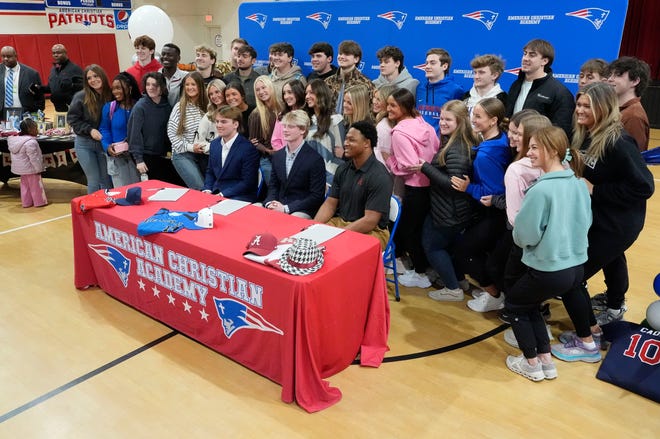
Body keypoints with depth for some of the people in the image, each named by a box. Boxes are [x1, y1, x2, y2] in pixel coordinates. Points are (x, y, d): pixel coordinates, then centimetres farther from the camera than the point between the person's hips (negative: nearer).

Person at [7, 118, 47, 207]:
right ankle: (40, 202, 11)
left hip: (21, 169, 9)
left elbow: (13, 154, 13)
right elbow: (34, 158, -24)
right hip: (31, 169, -9)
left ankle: (26, 202, 22)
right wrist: (39, 169, -16)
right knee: (36, 186, 3)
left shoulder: (15, 139, 6)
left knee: (25, 186, 16)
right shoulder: (30, 142, -25)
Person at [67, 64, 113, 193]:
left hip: (104, 143, 2)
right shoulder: (80, 97, -8)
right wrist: (90, 130, -15)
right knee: (94, 180, -1)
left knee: (107, 181, 7)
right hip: (85, 144, -2)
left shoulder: (110, 96, -3)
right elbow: (72, 119, -3)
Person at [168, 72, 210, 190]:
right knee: (200, 188, -16)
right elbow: (171, 133, -3)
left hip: (205, 154, 3)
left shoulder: (207, 106, 4)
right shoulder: (179, 107, -3)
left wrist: (209, 146, -8)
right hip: (183, 155, -3)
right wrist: (190, 147, -10)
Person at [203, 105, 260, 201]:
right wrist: (207, 189, 0)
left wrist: (223, 194, -19)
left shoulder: (248, 149, -14)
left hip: (240, 197, -6)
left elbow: (247, 182, -15)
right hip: (214, 193, 6)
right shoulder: (214, 144, 10)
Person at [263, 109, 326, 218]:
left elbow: (317, 196, -13)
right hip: (278, 206, 6)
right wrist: (270, 202, -6)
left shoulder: (315, 160, -12)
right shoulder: (277, 156, 9)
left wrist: (286, 208, -17)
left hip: (303, 211, -6)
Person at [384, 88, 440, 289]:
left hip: (415, 188, -7)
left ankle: (420, 274, 21)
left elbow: (409, 166, -21)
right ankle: (422, 265, 33)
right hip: (431, 184, 8)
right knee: (422, 228, 21)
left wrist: (388, 159, -8)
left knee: (408, 230, 10)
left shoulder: (399, 132, -17)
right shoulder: (424, 124, 4)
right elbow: (438, 150, 8)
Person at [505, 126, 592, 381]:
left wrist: (519, 236, 5)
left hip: (549, 271, -7)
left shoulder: (540, 190, -22)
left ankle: (532, 364, 25)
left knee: (514, 304, 19)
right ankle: (546, 361, 32)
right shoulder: (579, 184, 2)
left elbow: (524, 236, -16)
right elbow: (585, 222, 14)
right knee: (529, 304, 28)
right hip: (577, 267, 7)